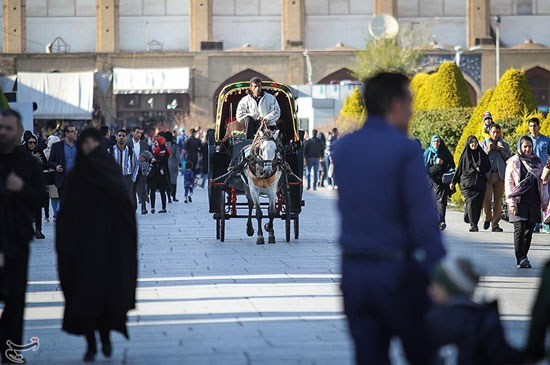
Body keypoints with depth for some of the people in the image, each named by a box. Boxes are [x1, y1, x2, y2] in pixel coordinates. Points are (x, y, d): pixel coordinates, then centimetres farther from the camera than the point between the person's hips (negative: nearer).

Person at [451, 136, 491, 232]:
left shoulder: (482, 155, 13)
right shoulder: (465, 155, 9)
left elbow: (488, 167, 16)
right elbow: (459, 169, 11)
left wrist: (481, 168, -6)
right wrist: (453, 182, 10)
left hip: (480, 183, 2)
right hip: (468, 183, -2)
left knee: (478, 204, -4)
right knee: (471, 202, -16)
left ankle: (474, 223, 8)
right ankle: (473, 225, -19)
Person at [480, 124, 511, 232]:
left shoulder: (504, 145, 17)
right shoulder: (483, 144, 14)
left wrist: (502, 151, -4)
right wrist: (488, 150, -5)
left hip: (500, 176, 1)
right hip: (487, 175, -1)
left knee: (498, 200, -5)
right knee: (486, 199, -12)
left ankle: (495, 224, -1)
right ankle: (488, 217, 14)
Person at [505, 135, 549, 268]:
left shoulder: (537, 162, 12)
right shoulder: (513, 162, -1)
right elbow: (509, 183, -3)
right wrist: (511, 202, -11)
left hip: (534, 201, 4)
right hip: (519, 201, -4)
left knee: (529, 230, 5)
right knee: (520, 229, -14)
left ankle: (524, 257, 13)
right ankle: (520, 259, -18)